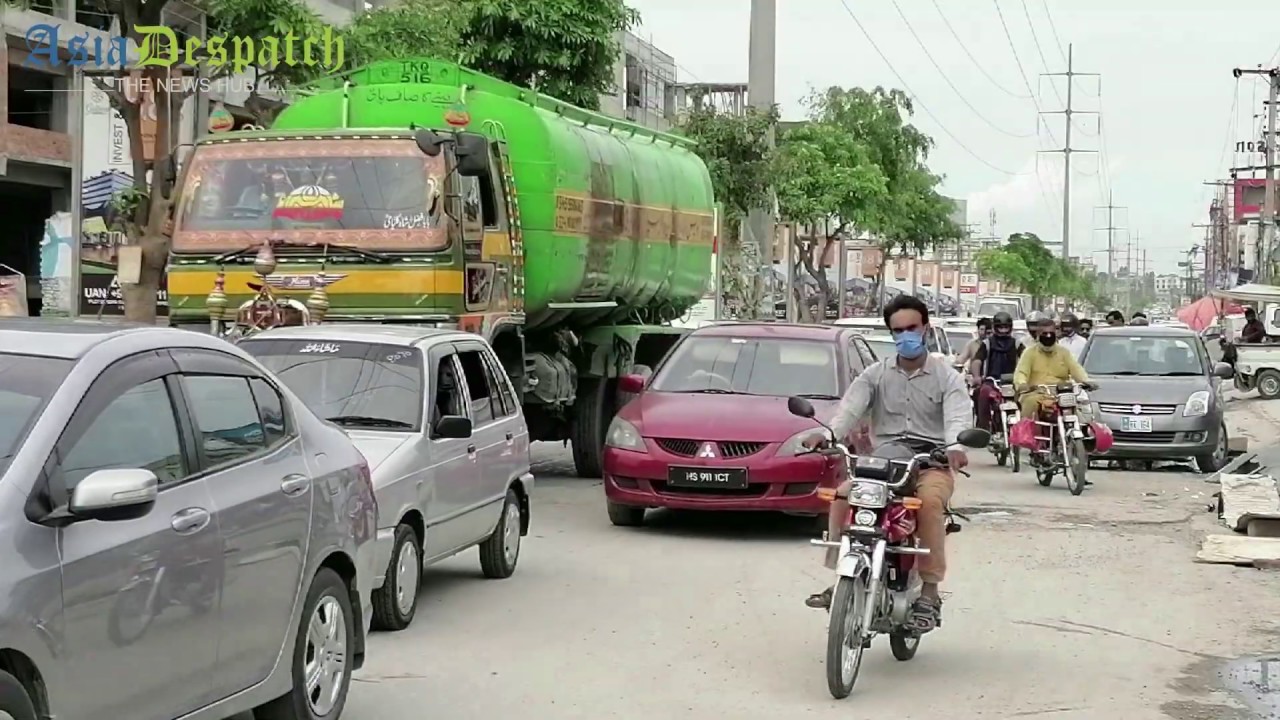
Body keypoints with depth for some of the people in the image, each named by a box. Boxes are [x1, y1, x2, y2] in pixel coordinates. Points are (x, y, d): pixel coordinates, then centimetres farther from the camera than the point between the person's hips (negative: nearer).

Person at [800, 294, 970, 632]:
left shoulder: (947, 377, 7)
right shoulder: (876, 374, 14)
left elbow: (957, 416, -12)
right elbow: (851, 406, -4)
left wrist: (955, 446, -36)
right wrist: (827, 432, -26)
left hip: (931, 461, -3)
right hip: (883, 459, 3)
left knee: (930, 501, -35)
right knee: (842, 495, -23)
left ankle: (929, 591, -29)